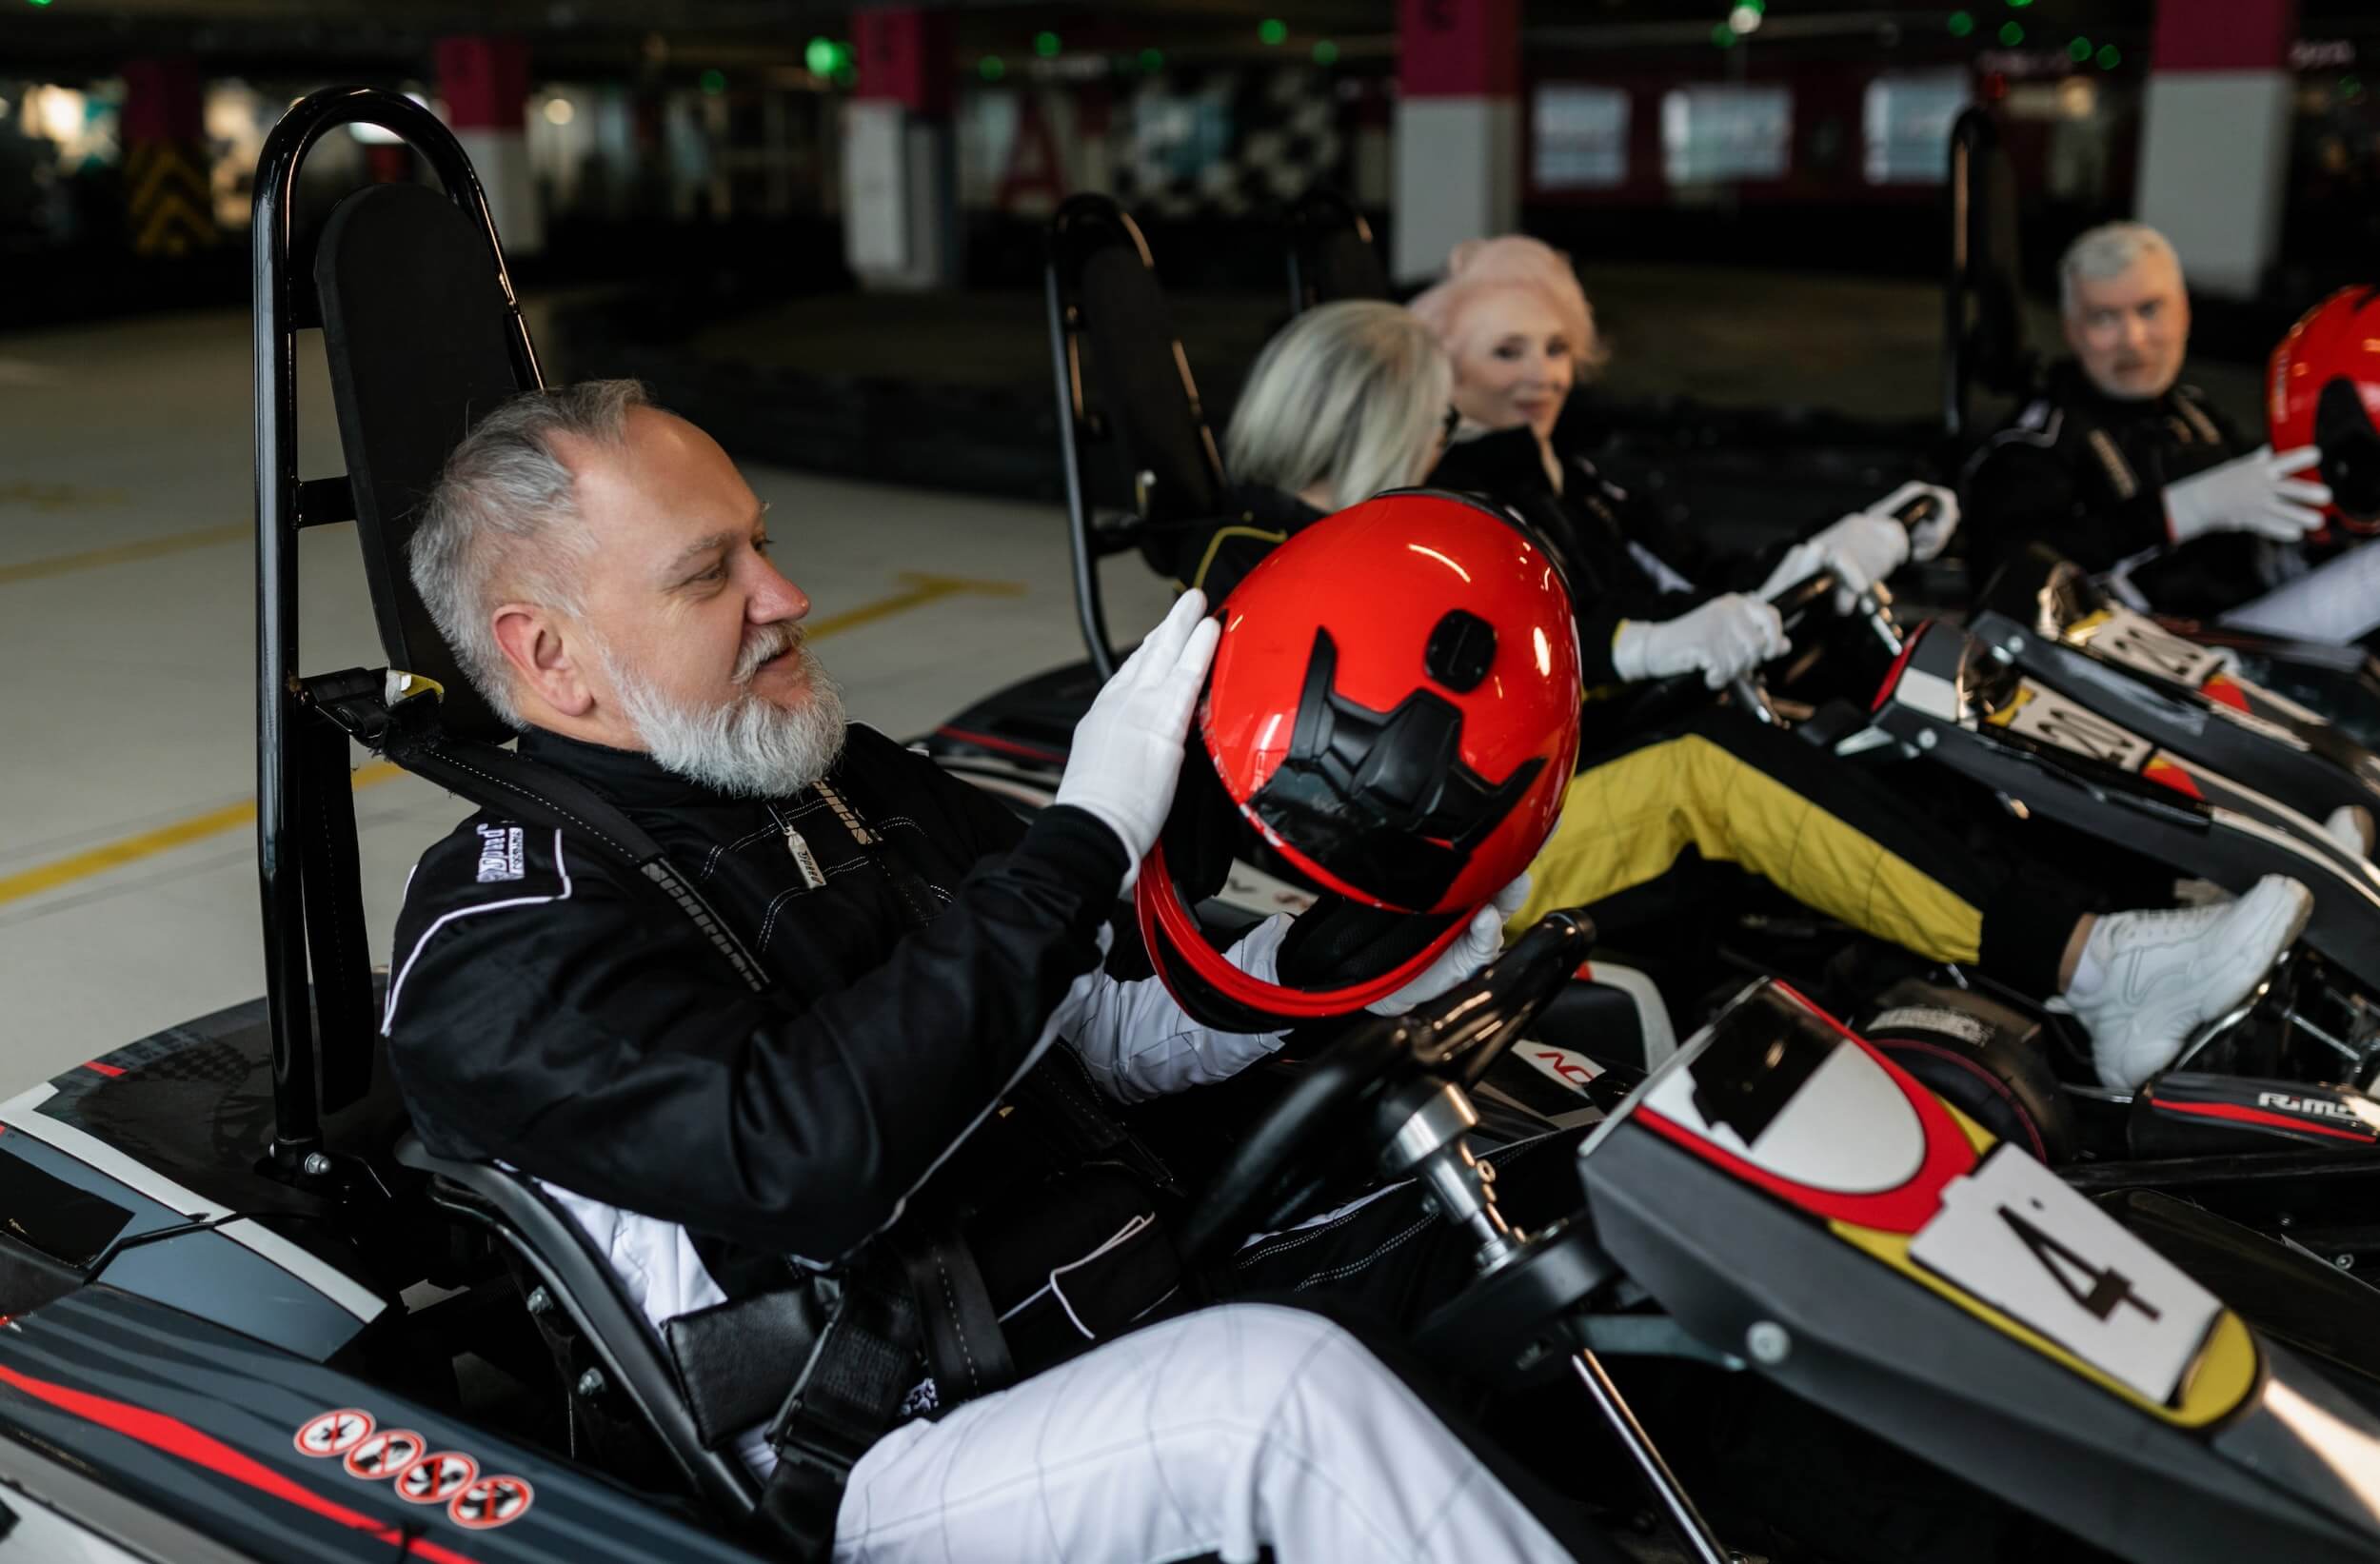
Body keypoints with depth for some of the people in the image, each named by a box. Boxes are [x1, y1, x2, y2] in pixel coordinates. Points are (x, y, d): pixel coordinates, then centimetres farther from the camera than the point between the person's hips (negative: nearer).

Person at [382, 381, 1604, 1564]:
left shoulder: (852, 781, 13)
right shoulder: (492, 948, -9)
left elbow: (1101, 1020, 20)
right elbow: (802, 1159, -26)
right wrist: (1083, 838, -24)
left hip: (1165, 1321, 8)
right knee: (1280, 1386, -34)